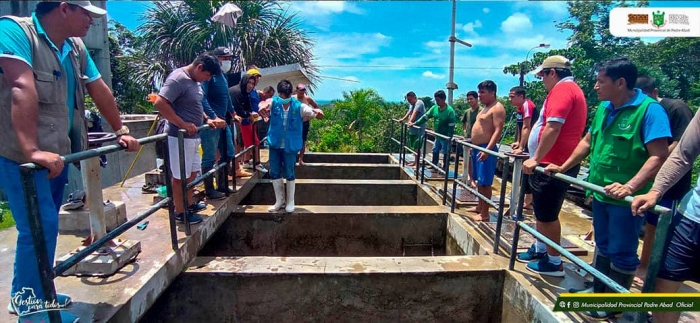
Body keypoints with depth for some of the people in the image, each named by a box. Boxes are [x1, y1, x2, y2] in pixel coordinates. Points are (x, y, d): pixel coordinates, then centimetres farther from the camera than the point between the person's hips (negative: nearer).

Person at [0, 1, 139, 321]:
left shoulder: (76, 48, 7)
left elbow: (100, 91, 14)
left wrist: (121, 131, 15)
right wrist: (31, 150, -39)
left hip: (56, 153, 8)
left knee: (44, 225, 15)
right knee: (41, 226, -8)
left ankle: (27, 295, 32)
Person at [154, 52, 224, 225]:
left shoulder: (195, 80, 11)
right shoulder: (178, 78, -17)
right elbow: (160, 103, -25)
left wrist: (207, 120, 11)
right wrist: (182, 124, -24)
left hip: (193, 136, 10)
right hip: (181, 137, -9)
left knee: (192, 172, 19)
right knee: (181, 176, 1)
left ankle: (189, 204, 34)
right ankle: (180, 212, 14)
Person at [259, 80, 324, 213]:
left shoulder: (299, 106, -13)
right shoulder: (273, 102, -5)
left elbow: (318, 114, -14)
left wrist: (318, 112, -39)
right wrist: (263, 109, -34)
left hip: (291, 146, -3)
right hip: (275, 144, 3)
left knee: (289, 174, 7)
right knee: (274, 173, 9)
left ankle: (290, 202, 25)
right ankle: (280, 200, 27)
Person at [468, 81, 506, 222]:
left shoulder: (497, 108, -13)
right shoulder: (485, 107, 18)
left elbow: (498, 131, -21)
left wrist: (487, 149, -29)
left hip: (486, 149, -10)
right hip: (477, 148, 10)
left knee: (485, 182, -6)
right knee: (479, 181, 17)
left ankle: (485, 214, 1)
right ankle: (480, 207, 29)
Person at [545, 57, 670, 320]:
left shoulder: (649, 109, -16)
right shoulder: (603, 109, 8)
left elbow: (659, 156, -22)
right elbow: (588, 142, 18)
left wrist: (630, 187, -32)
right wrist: (562, 168, 15)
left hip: (627, 199, -7)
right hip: (601, 193, 7)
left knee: (621, 252, 7)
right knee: (603, 246, 20)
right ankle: (598, 291, 36)